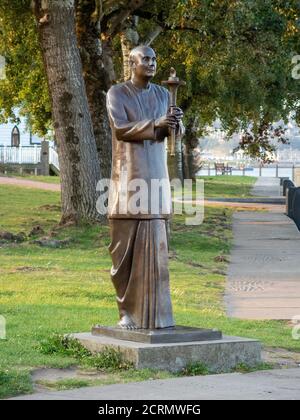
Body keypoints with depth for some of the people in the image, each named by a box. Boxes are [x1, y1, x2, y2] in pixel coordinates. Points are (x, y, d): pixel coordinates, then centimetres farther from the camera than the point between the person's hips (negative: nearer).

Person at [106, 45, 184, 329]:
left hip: (156, 175, 4)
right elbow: (120, 128, -15)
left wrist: (176, 123, -20)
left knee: (154, 243, -1)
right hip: (128, 175, -4)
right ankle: (127, 310, 6)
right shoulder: (116, 93, -1)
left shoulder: (162, 94, 12)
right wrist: (156, 124, -27)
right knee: (126, 245, -2)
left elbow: (177, 131, 4)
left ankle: (152, 311, 1)